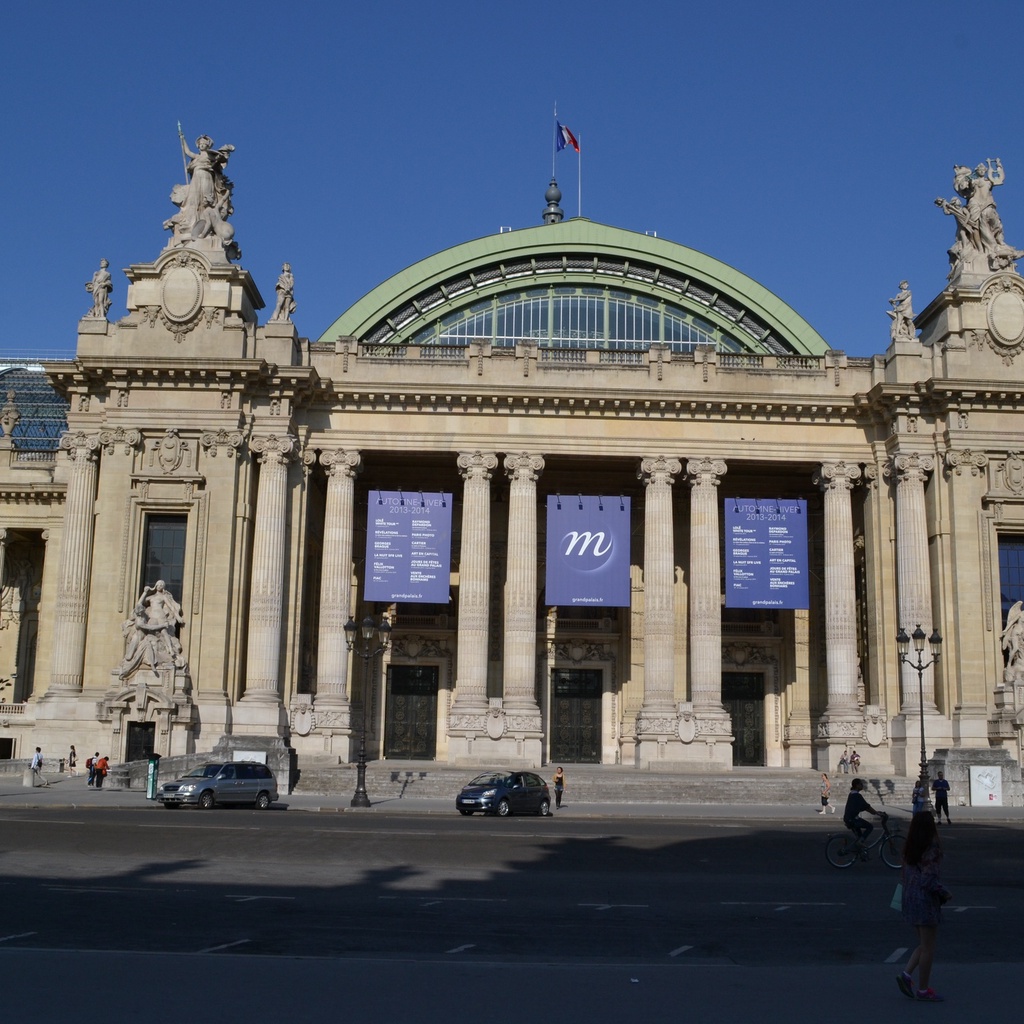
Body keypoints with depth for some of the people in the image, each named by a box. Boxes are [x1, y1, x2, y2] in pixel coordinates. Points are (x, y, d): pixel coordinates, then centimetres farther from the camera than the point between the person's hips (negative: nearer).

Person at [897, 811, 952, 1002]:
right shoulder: (931, 849, -17)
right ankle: (923, 989, 10)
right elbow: (930, 879, -21)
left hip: (910, 899, 8)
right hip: (926, 900, -8)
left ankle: (906, 974, 6)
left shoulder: (909, 848, 6)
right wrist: (945, 893, -7)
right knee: (928, 948, 4)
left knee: (924, 945, 19)